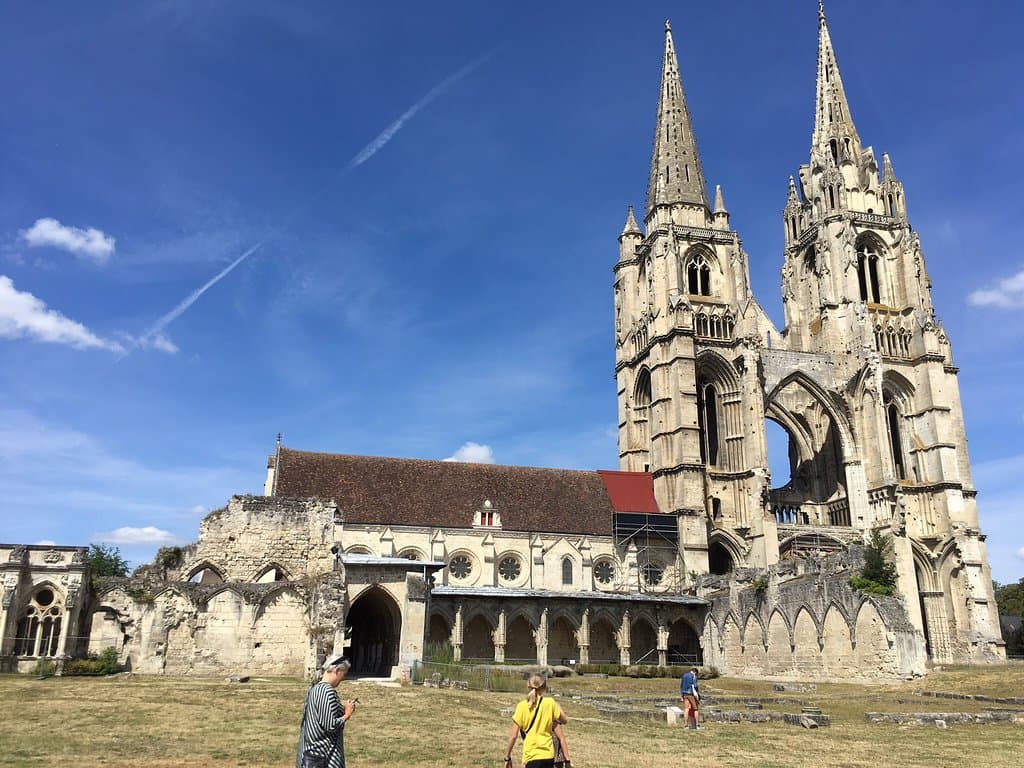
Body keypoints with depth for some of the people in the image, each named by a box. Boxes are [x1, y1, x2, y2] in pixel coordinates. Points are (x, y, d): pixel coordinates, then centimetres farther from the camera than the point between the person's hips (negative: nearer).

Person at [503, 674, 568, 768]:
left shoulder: (522, 706, -4)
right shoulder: (550, 703, 1)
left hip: (532, 756, -3)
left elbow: (513, 736, -4)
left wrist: (507, 757, 5)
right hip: (549, 755, 3)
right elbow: (564, 720, 16)